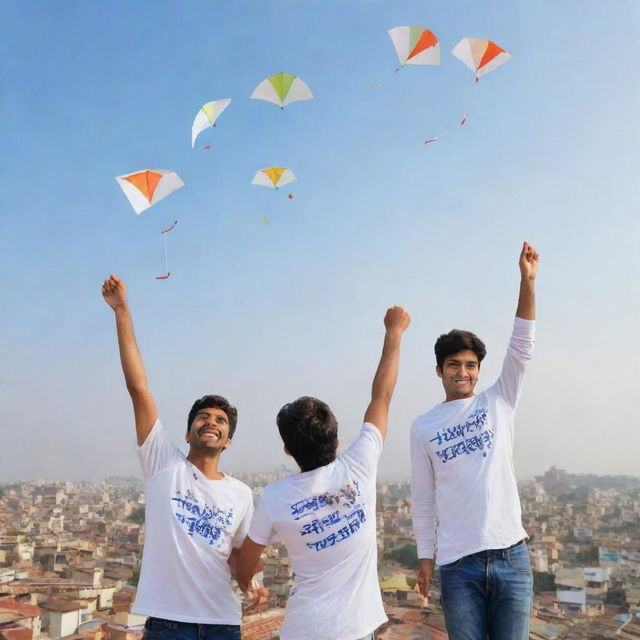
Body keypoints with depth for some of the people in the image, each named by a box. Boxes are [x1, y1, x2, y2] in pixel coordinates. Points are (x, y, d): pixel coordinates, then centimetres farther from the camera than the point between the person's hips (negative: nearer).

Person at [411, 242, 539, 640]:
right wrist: (425, 558, 4)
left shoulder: (498, 403, 6)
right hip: (458, 564, 0)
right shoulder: (423, 427, 5)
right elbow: (423, 500, 8)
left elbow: (522, 347, -5)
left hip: (511, 555, 1)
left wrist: (527, 280, -14)